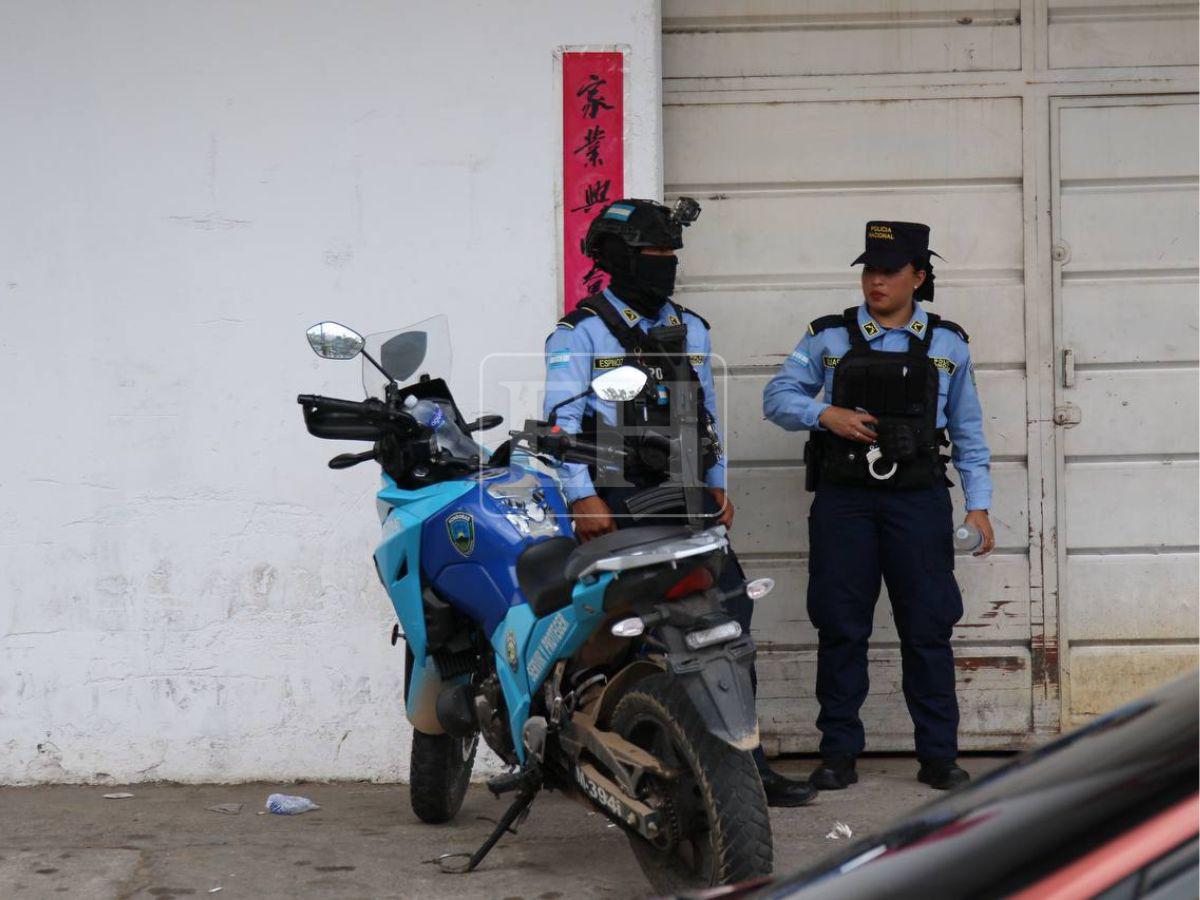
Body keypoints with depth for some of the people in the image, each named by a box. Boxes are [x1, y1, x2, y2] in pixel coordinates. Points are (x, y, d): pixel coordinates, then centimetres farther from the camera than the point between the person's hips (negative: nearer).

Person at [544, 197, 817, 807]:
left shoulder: (690, 331, 19)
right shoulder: (579, 334, 0)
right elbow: (563, 419, -8)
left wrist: (718, 487, 19)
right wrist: (583, 497, -17)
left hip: (685, 503, 5)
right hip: (617, 506, -5)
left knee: (729, 618, -2)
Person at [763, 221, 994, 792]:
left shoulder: (947, 345, 9)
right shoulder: (828, 338, 7)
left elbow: (968, 432, 12)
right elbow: (777, 397, 9)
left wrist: (978, 505, 4)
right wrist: (826, 415, -10)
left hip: (918, 497, 0)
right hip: (843, 498, 0)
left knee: (928, 627, -1)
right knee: (840, 628, 2)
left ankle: (938, 755, 6)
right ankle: (838, 754, 9)